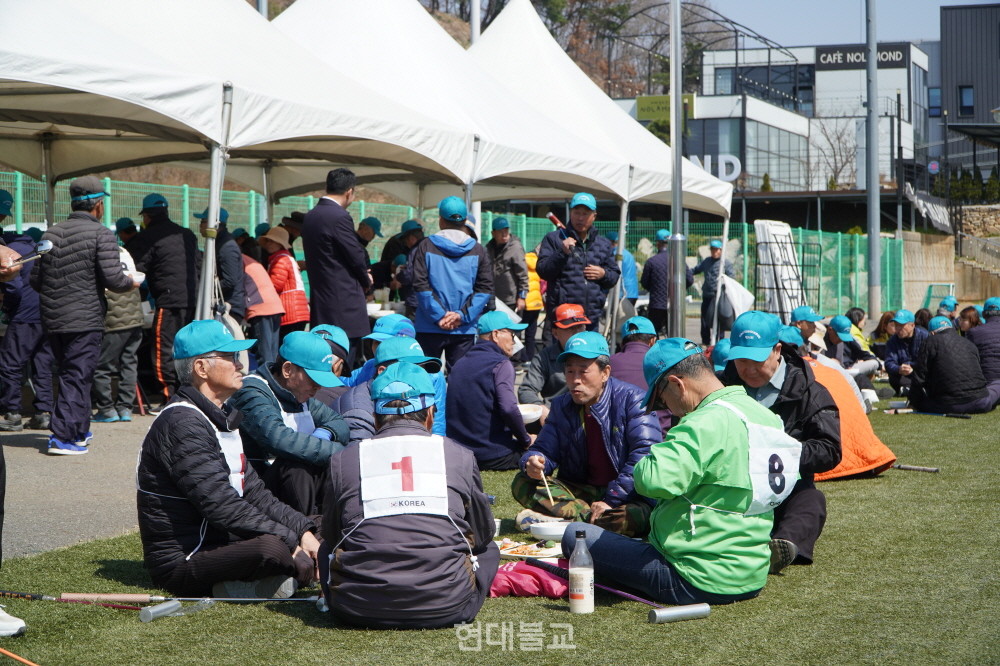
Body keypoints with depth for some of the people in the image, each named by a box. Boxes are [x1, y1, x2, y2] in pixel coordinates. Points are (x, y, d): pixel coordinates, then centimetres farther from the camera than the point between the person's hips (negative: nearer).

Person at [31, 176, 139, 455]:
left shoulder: (51, 234, 8)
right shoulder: (101, 234, -10)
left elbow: (35, 279, 10)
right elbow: (113, 278, -17)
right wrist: (132, 283, 4)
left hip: (53, 319, 6)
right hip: (85, 321, -6)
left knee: (71, 375, 18)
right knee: (78, 377, -2)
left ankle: (79, 431, 25)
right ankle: (62, 437, -6)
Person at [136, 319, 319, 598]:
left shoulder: (220, 418, 16)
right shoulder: (182, 423, -16)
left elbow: (253, 492, 14)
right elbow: (220, 505, -24)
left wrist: (302, 531, -1)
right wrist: (289, 541, -23)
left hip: (219, 545, 10)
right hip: (181, 563, -10)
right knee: (270, 547, -34)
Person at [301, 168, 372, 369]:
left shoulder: (310, 216, 12)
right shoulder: (340, 217, -15)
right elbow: (356, 256, -11)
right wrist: (366, 280, 10)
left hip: (320, 302, 9)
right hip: (345, 303, -9)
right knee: (343, 368, -6)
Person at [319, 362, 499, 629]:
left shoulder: (343, 460, 7)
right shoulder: (460, 456, 7)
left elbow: (331, 536, 20)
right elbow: (483, 535, 20)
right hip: (445, 609, 0)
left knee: (327, 549, 32)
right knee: (488, 548, 28)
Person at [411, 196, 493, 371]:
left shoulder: (426, 247, -2)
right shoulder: (477, 250, 2)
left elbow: (420, 286, -8)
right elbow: (485, 288, -2)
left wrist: (439, 315, -8)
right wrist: (462, 315, -5)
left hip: (430, 329, -1)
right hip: (464, 330, 1)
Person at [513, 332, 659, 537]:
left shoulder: (632, 399, -9)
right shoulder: (562, 406, 9)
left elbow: (645, 455, -18)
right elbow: (545, 450, 9)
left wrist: (611, 501, -23)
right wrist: (534, 462, -19)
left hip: (627, 496, -5)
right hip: (581, 492, 5)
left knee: (636, 516, -39)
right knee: (522, 484, -13)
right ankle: (587, 517, -26)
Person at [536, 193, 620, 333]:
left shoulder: (604, 244, 16)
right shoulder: (554, 239, 4)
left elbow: (615, 276, 19)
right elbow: (542, 271, -4)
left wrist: (604, 274, -3)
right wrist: (562, 253, -16)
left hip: (592, 318, 4)